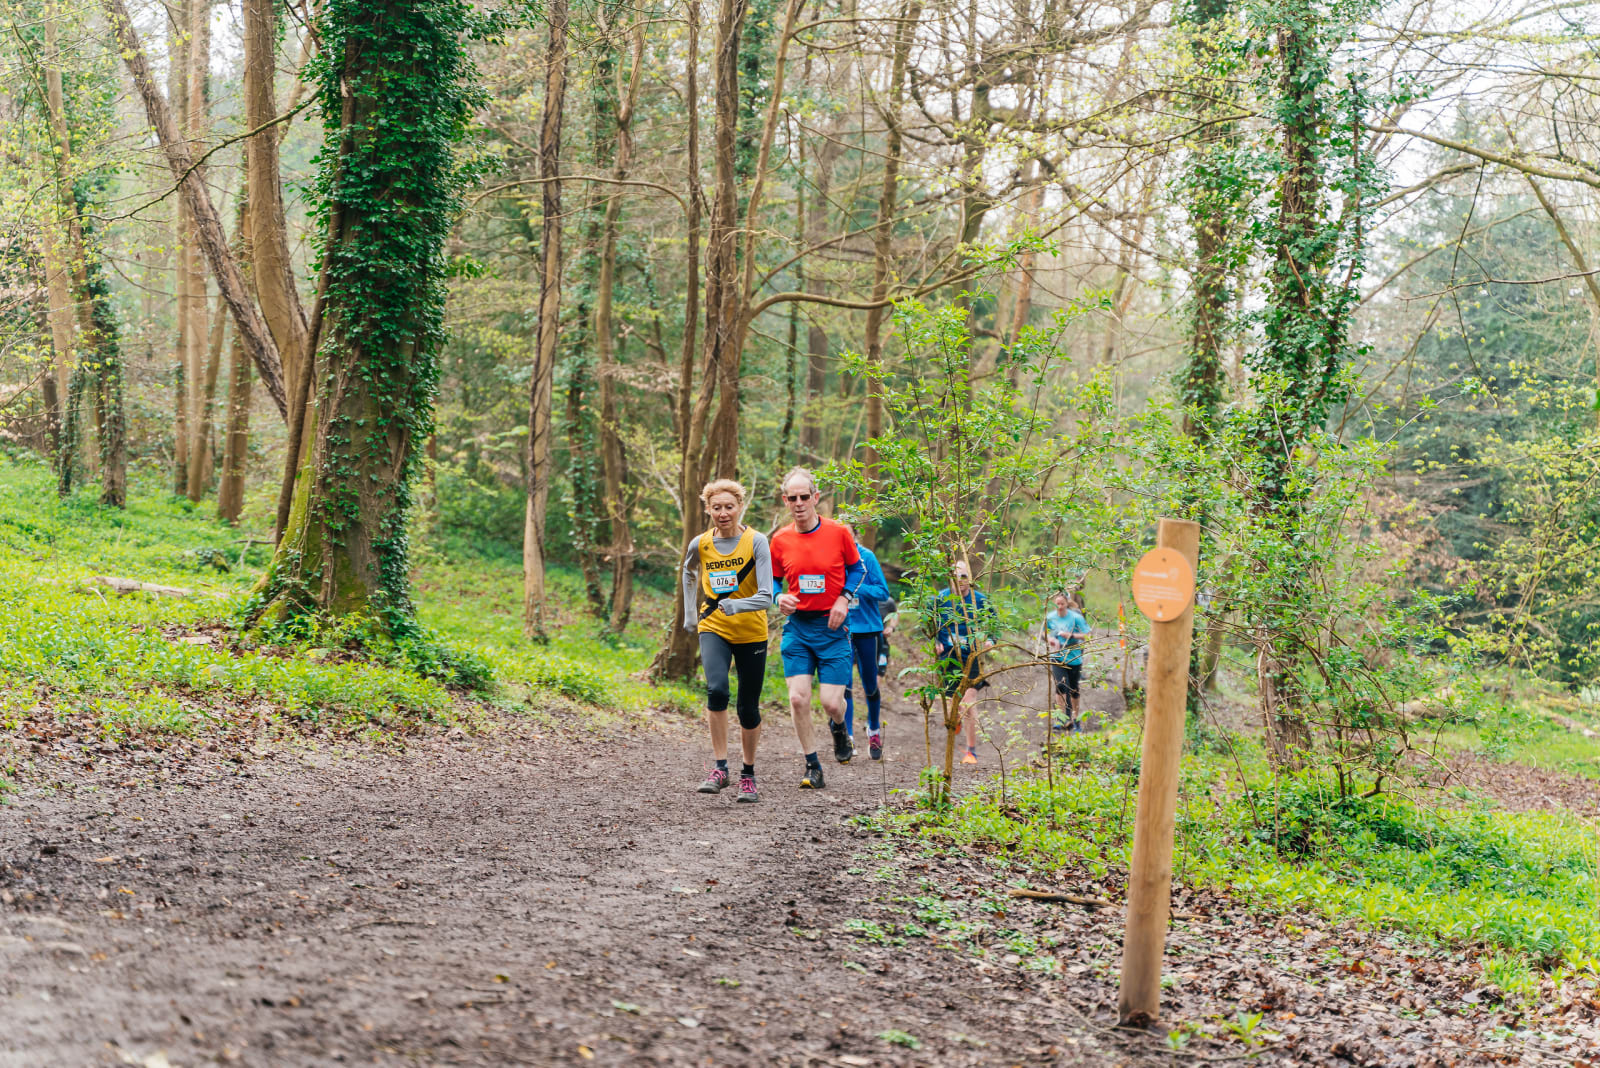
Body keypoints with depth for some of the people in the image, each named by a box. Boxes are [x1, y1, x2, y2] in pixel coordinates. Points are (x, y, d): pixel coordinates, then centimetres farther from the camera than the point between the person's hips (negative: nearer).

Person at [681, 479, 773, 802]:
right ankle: (720, 768, -16)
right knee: (716, 689, -24)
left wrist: (736, 605, -36)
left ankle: (748, 774, 25)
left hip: (751, 633, -1)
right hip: (713, 629, 1)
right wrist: (690, 612, 22)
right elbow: (689, 572, 23)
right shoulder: (700, 544, -2)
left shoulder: (756, 541, -13)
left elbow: (765, 597, -20)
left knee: (748, 708, 4)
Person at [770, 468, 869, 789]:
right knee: (798, 698, -9)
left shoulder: (839, 532, -5)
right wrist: (779, 598, -7)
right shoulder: (780, 540, 1)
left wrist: (845, 599, -5)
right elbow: (773, 580, 14)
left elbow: (857, 569, 9)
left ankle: (839, 729, 32)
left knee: (832, 702, -7)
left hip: (832, 627, -2)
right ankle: (812, 767, 8)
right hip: (797, 627, 2)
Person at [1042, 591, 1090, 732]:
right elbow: (1045, 633, 14)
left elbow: (1087, 635, -10)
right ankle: (1062, 718, -13)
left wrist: (1070, 635, -21)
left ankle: (1075, 719, 29)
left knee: (1073, 690, 11)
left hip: (1074, 658, -1)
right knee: (1061, 685, -20)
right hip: (1057, 657, 1)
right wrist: (1050, 639, -7)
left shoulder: (1076, 617, -10)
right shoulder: (1050, 617, -2)